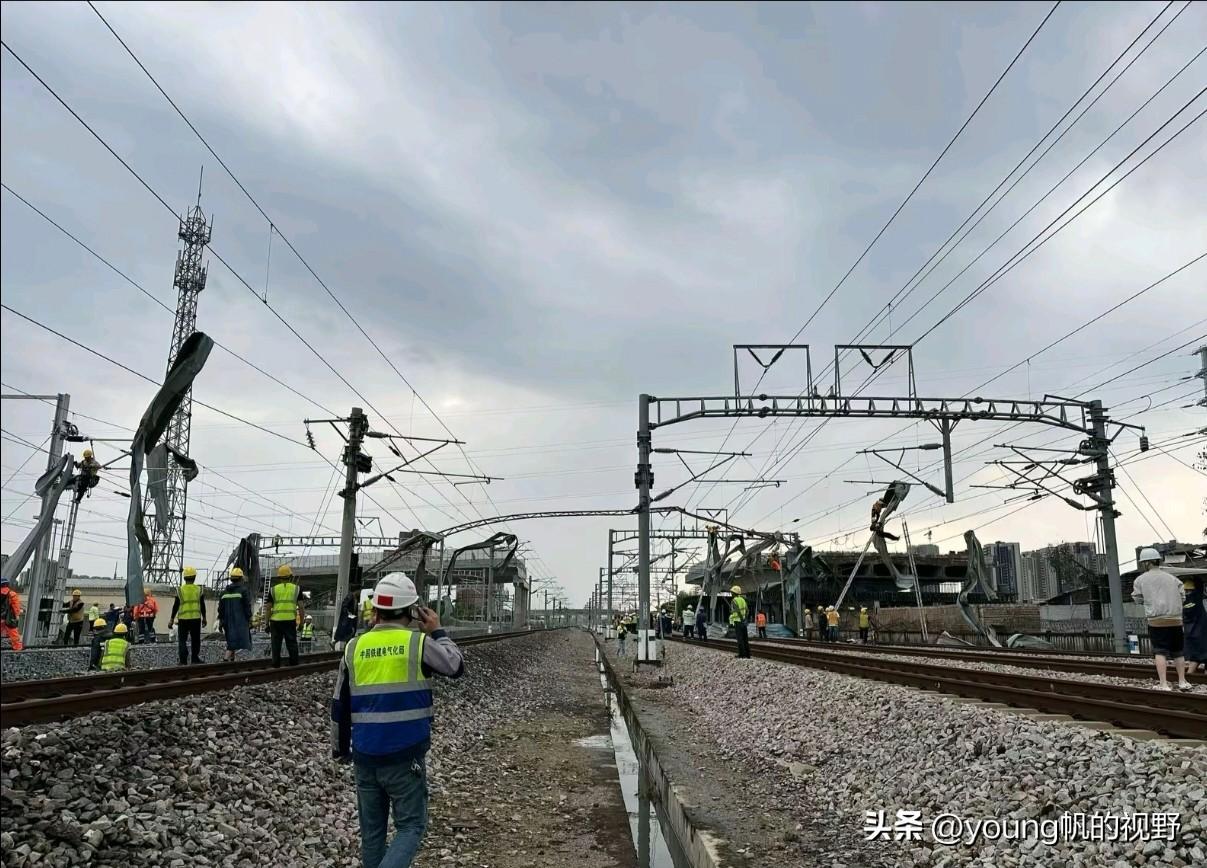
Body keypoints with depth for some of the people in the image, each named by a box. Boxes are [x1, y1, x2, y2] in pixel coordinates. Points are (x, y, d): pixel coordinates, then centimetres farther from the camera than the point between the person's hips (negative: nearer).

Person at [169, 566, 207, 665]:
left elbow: (175, 606, -2)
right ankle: (195, 658, 17)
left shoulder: (180, 590, -3)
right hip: (196, 618, 1)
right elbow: (202, 606, 5)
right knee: (195, 639, 13)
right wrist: (204, 618, 15)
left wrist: (172, 619, 6)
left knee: (182, 639, 4)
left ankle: (183, 660, -7)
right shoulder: (199, 590, 1)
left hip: (183, 619, -1)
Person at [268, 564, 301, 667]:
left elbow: (269, 608, 4)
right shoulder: (296, 589, 5)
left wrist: (267, 623, 9)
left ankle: (276, 664, 7)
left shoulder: (273, 590, 5)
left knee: (276, 643, 7)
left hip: (276, 620, 0)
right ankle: (294, 663, 9)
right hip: (290, 620, 0)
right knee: (292, 642, 8)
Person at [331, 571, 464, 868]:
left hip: (364, 756, 4)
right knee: (410, 826, 3)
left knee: (372, 829, 16)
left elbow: (339, 707, 11)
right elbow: (456, 666, 4)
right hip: (405, 756, -4)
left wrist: (340, 749, 24)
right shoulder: (419, 642, -10)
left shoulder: (354, 648, 4)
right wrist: (437, 632, 17)